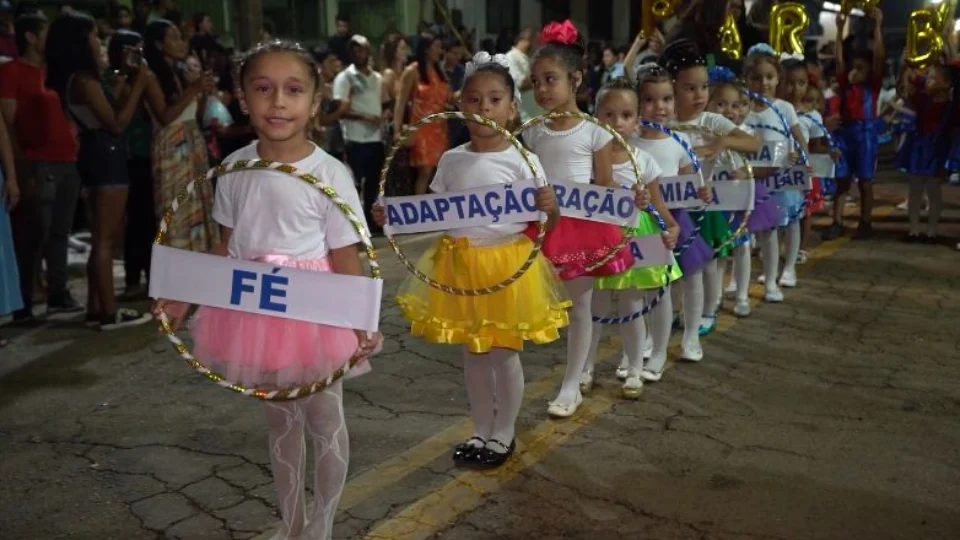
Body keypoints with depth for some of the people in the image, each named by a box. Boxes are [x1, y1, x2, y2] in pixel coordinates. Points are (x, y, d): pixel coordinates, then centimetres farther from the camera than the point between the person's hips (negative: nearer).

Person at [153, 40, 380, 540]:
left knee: (323, 420, 10)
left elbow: (346, 258, -14)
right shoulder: (235, 168, -3)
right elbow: (227, 246, 8)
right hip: (256, 311, 5)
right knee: (280, 421, 19)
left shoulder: (329, 174, -16)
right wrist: (184, 296, 6)